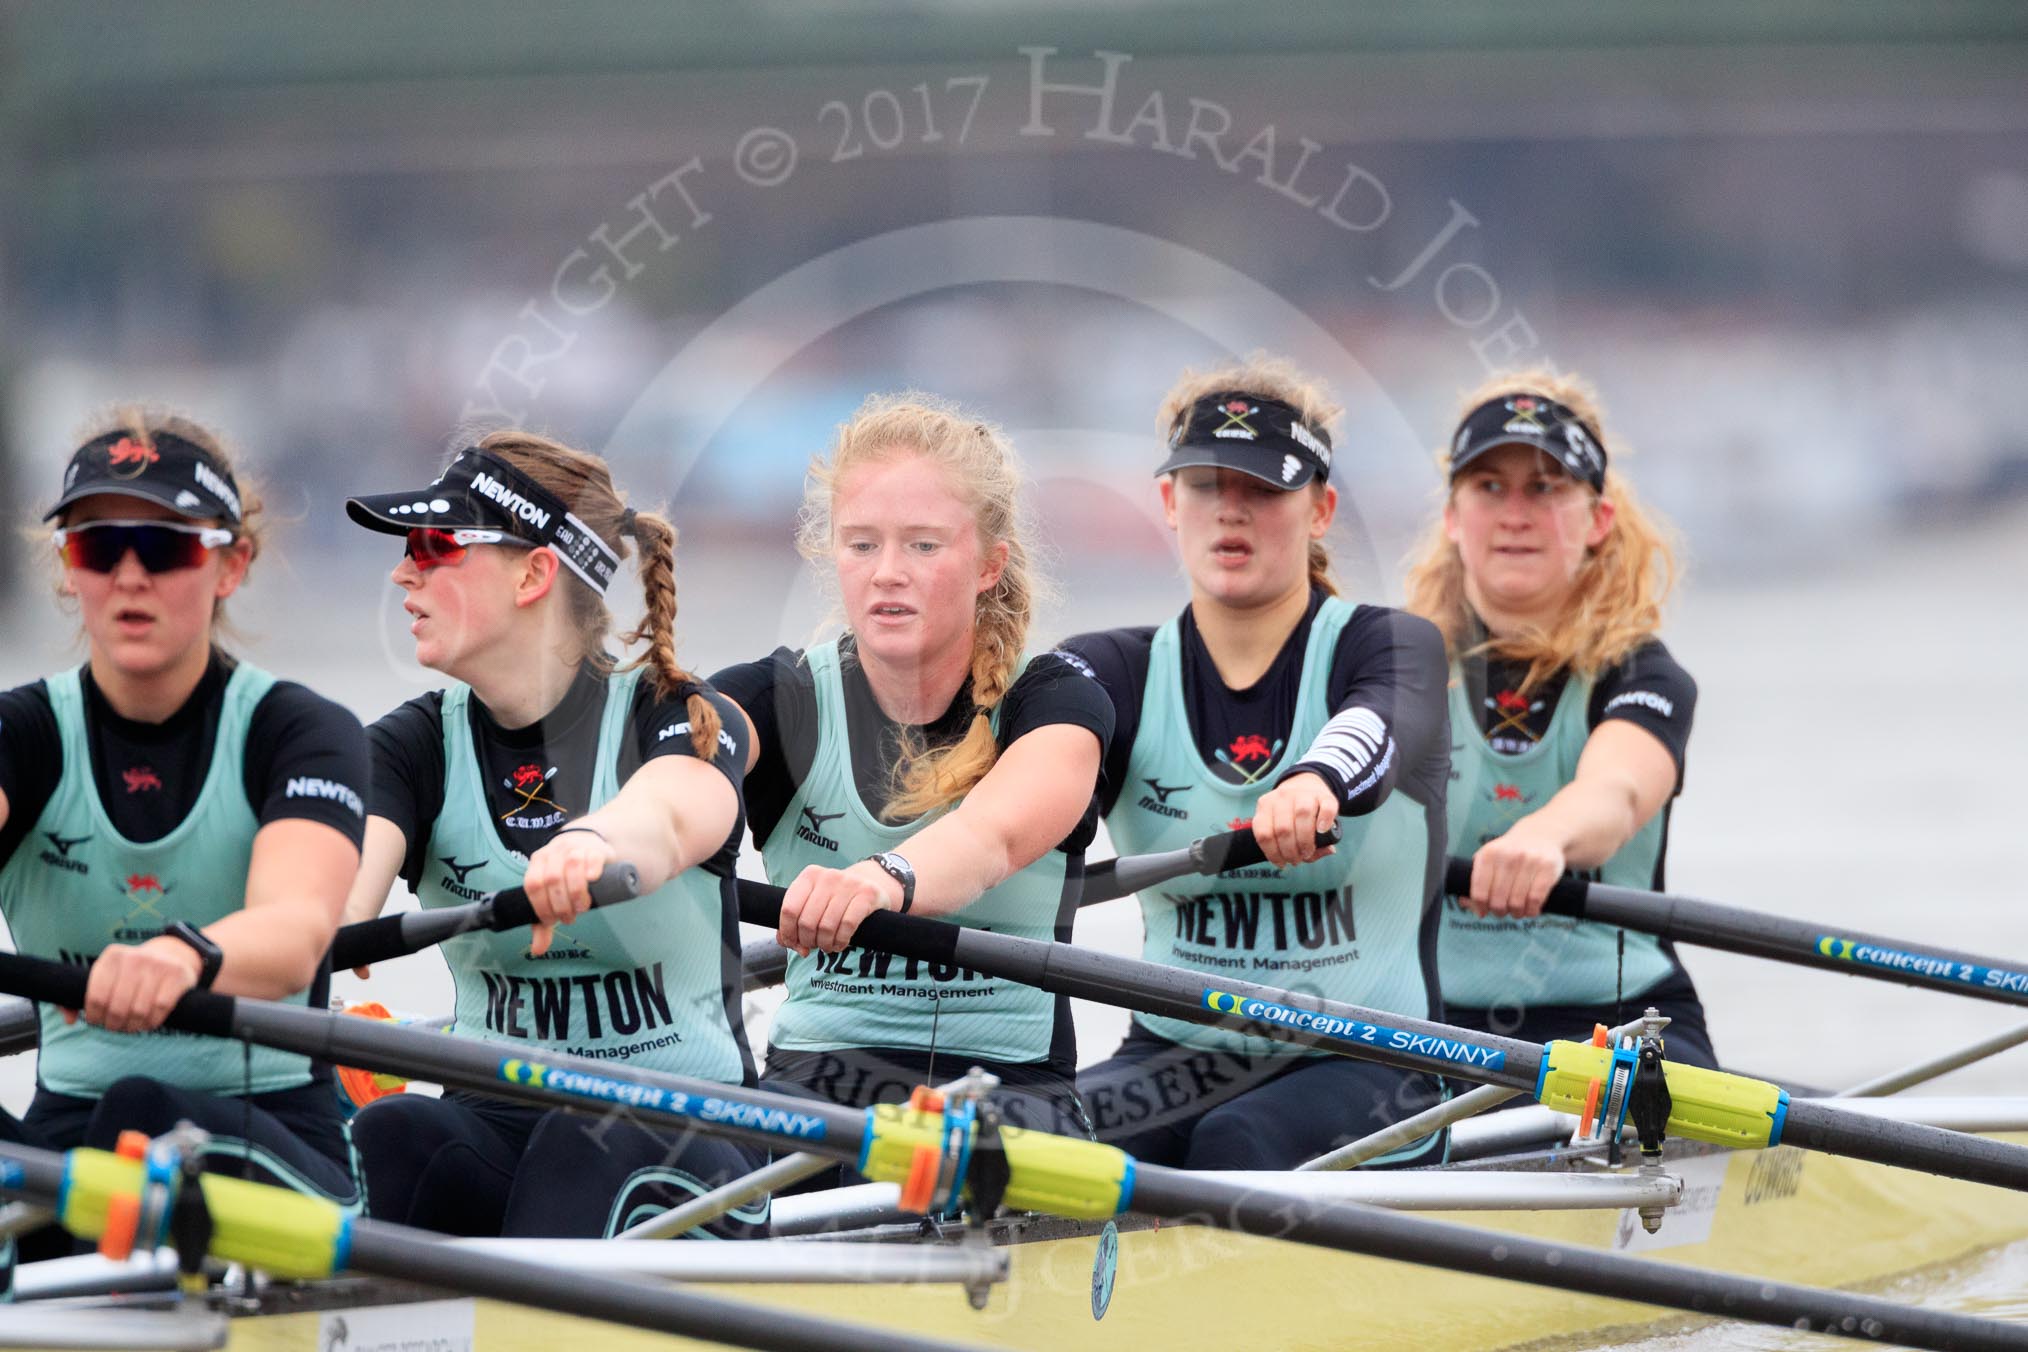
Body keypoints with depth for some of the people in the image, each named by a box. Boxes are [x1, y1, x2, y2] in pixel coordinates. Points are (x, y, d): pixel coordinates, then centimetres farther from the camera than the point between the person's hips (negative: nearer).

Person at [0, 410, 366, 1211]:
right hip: (67, 1131, 2)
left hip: (269, 1147, -2)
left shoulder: (301, 733, -2)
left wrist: (184, 955, -49)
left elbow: (296, 928, -24)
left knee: (144, 1115, -35)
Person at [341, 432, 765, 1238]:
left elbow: (668, 816, -29)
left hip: (686, 1129, -3)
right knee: (390, 1135, -31)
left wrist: (596, 847, -56)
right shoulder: (416, 746, 9)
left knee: (587, 1148, -37)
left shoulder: (684, 720, -2)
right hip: (495, 1127, 3)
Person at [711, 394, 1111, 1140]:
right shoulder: (781, 699, 3)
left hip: (1009, 1085, -1)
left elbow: (995, 832, -26)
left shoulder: (1052, 701, -2)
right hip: (815, 1074, 1)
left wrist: (883, 881, -51)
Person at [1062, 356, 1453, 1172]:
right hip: (1179, 1056, 3)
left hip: (1365, 1061, -3)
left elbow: (1378, 728, -27)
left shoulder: (1391, 647, -2)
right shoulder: (1116, 672, 7)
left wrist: (1316, 783, -54)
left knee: (1239, 1145, -34)